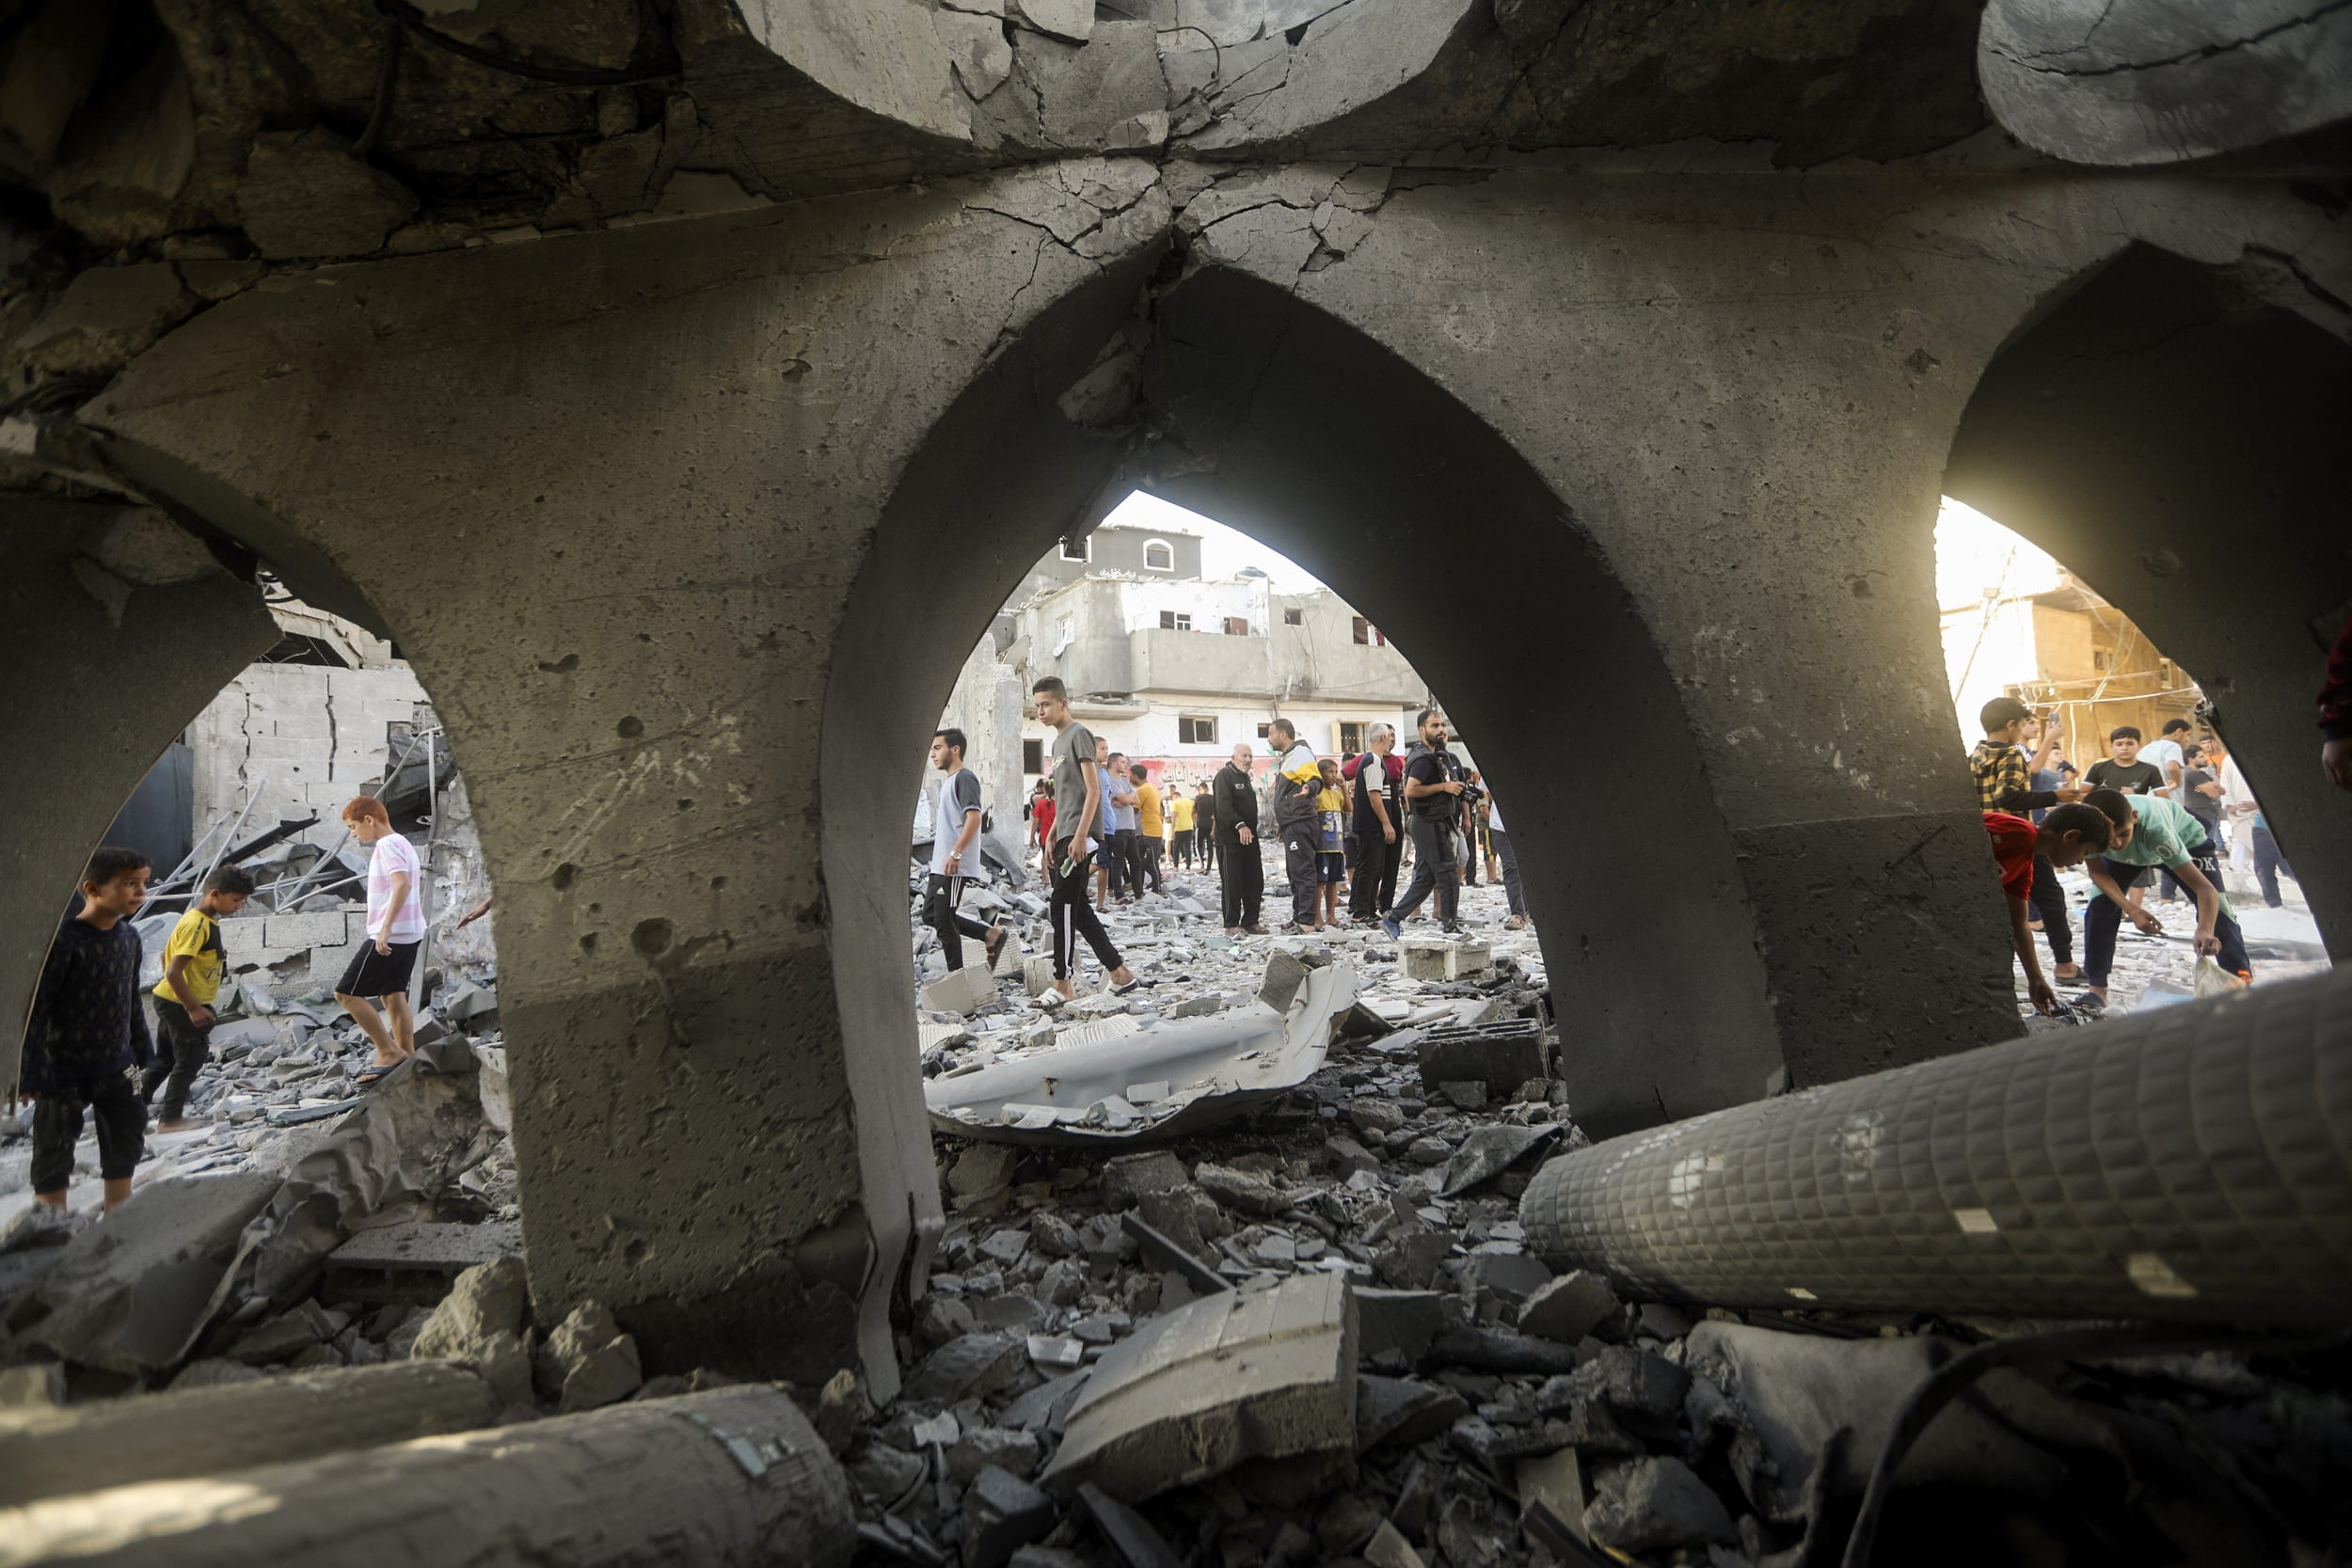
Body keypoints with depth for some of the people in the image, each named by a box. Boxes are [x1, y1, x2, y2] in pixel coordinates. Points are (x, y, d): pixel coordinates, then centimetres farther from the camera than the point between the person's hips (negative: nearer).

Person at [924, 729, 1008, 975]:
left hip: (954, 866, -10)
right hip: (941, 865, 10)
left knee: (943, 920, -4)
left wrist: (956, 853, -26)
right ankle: (991, 934, 16)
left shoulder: (964, 777, -11)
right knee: (931, 915, 13)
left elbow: (974, 817, -22)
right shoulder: (949, 780, 19)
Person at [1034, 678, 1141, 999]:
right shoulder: (1058, 741, 19)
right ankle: (1120, 972, 13)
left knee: (1062, 906, -10)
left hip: (1078, 836, -9)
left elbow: (1093, 789, -14)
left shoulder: (1078, 734, -7)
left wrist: (1080, 835, -20)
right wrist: (1052, 840, 20)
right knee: (1076, 907, 8)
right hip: (1065, 836, 9)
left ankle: (1063, 983, -6)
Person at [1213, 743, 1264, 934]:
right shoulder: (1225, 775, -8)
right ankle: (1232, 924, 0)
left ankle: (1250, 921, 15)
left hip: (1250, 838, 9)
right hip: (1230, 839, -9)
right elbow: (1223, 805, -21)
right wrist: (1240, 825, -31)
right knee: (1233, 883, -5)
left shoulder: (1245, 777, 22)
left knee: (1255, 882, 7)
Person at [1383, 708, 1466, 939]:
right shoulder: (1423, 758, -16)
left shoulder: (1437, 755, 17)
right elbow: (1410, 790, -25)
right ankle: (1448, 924, 2)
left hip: (1436, 823, 10)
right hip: (1430, 823, -10)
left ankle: (1393, 919, 13)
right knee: (1448, 877, -5)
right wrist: (1443, 786, -21)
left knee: (1424, 878, 11)